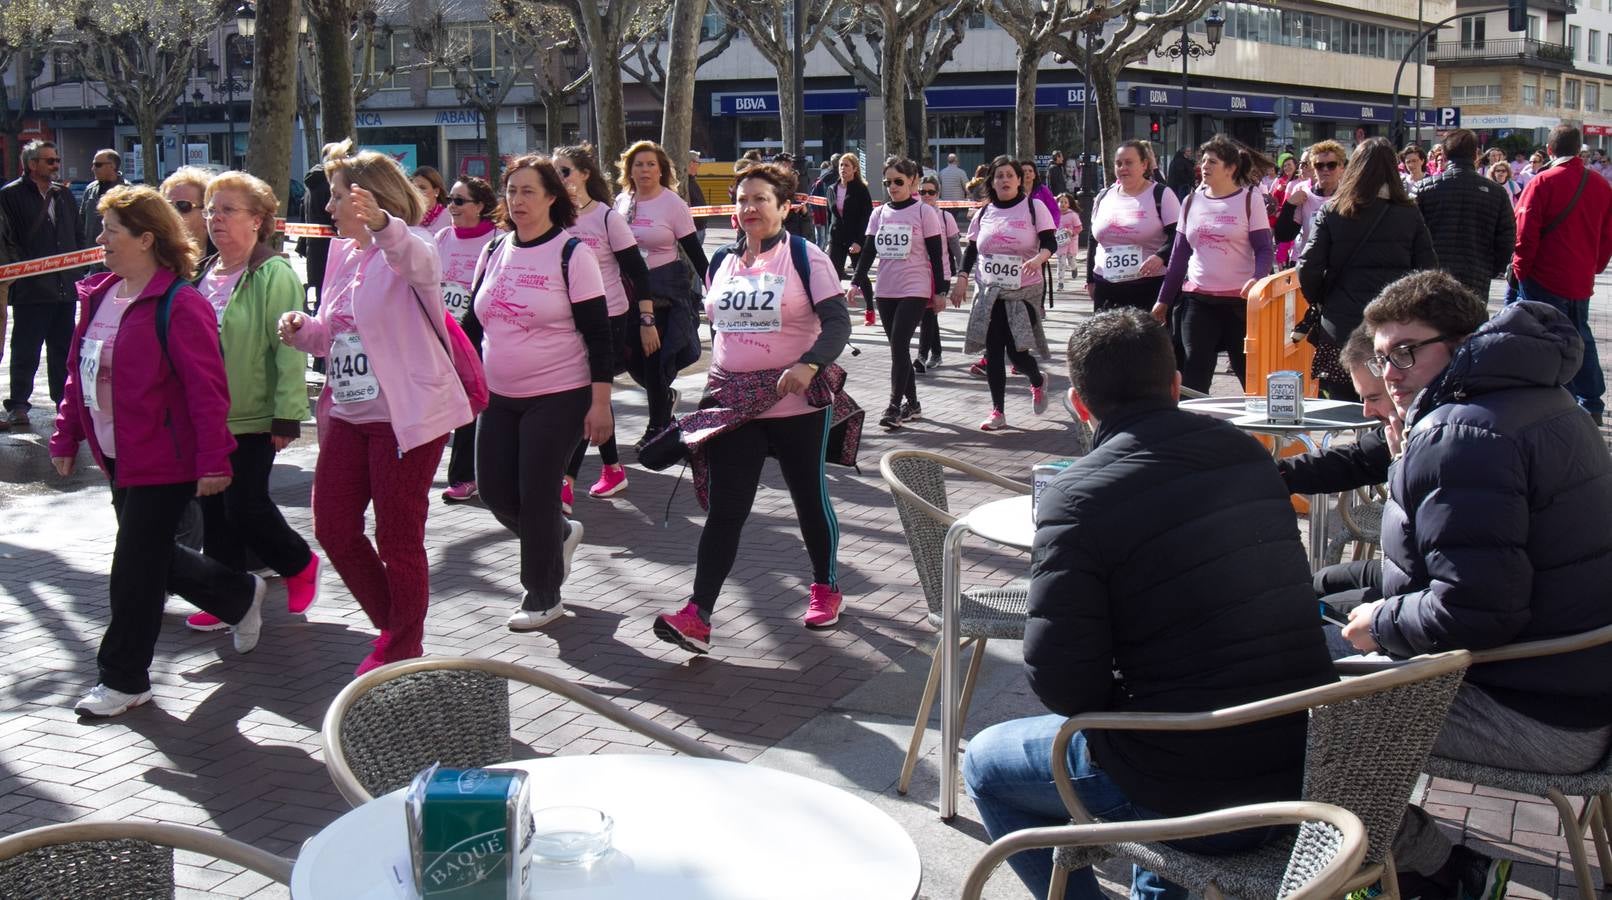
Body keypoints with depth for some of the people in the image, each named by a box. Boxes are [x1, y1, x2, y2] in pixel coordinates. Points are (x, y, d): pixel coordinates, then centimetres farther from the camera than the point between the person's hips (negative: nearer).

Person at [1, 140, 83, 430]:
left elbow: (78, 234, 18)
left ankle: (65, 401, 21)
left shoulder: (64, 194, 14)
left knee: (63, 349, 12)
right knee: (26, 350, -1)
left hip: (64, 285, 5)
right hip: (31, 287, -5)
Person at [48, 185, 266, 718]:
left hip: (163, 459, -9)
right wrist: (66, 436, 14)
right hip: (117, 456, 9)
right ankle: (240, 596, 39)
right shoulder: (98, 295, 9)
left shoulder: (179, 305, -17)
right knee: (154, 558, 18)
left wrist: (213, 461, -20)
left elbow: (207, 389, -19)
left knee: (135, 568, -2)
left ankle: (123, 679, 11)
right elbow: (79, 374, 16)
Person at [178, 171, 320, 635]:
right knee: (214, 509, 10)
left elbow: (290, 350, -17)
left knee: (245, 505, -6)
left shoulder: (273, 275, -13)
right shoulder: (202, 274, 12)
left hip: (252, 418, -7)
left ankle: (300, 564, 20)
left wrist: (287, 416, -20)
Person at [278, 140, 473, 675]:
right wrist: (303, 331, -1)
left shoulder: (408, 248, -12)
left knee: (398, 538, 2)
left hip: (407, 415, -8)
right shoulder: (344, 253, 13)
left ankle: (402, 650, 22)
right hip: (348, 414, 8)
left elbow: (418, 262, -39)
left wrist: (381, 224, -59)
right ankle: (395, 627, 29)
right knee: (333, 529, 10)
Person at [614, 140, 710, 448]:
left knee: (655, 355, -5)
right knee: (636, 357, 6)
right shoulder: (621, 202, 6)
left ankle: (657, 427, 9)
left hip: (666, 288, -5)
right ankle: (665, 398, 36)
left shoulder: (673, 203, -7)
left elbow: (694, 251, -6)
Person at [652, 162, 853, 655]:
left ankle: (825, 587, 32)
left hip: (799, 403, -4)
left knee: (810, 498, 10)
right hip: (733, 403, 4)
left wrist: (809, 364, -33)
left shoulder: (806, 257, -6)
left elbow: (837, 322, -16)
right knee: (724, 508, -4)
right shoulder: (722, 261, 10)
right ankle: (697, 615, -10)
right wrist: (716, 382, 21)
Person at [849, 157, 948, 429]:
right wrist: (857, 282, -3)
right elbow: (868, 251, 9)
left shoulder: (924, 212, -4)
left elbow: (936, 254, -4)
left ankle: (894, 407, -12)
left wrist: (940, 290, -6)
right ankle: (912, 404, 18)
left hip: (915, 290, -5)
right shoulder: (879, 214, 9)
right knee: (898, 347, 8)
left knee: (899, 345, -13)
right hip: (886, 291, 5)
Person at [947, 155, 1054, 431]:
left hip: (1023, 292, -4)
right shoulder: (984, 213, 10)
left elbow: (1050, 243, -7)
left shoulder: (1034, 207, -2)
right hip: (989, 293, 4)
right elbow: (971, 249, 14)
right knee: (993, 351, 0)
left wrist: (1038, 258, -28)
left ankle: (1038, 382, 28)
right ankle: (997, 411, 8)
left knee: (1017, 351, -7)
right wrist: (962, 277, 1)